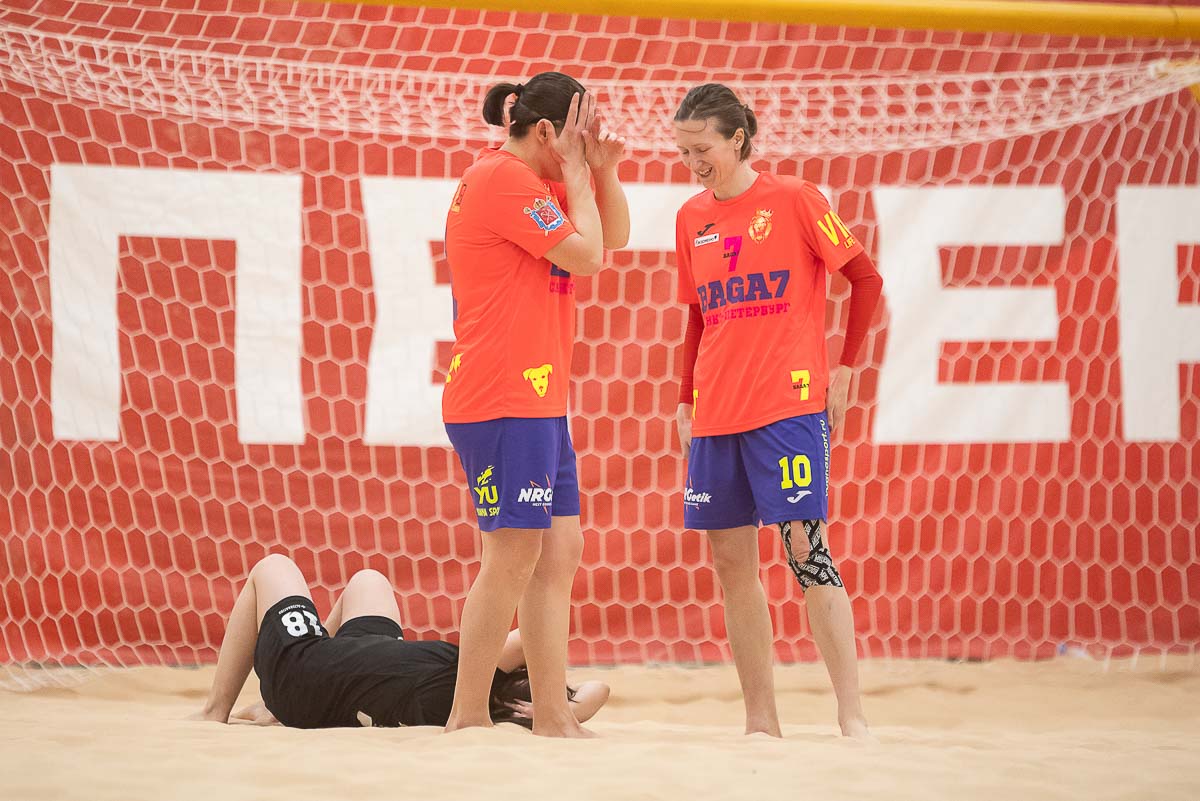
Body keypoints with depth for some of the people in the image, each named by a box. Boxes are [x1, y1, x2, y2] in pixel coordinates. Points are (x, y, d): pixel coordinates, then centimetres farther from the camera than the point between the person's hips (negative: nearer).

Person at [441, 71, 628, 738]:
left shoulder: (528, 180, 19)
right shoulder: (503, 178, -12)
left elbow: (613, 237, 23)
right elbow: (587, 257, -13)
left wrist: (602, 170, 7)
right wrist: (575, 171, -4)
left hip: (537, 397, 11)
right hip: (503, 400, -11)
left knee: (558, 551, 8)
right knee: (514, 555, -10)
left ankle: (552, 716, 8)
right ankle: (467, 719, -6)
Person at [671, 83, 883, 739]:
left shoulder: (793, 200, -4)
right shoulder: (691, 218, 12)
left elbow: (866, 279, 0)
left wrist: (842, 369, -3)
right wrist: (685, 401, 14)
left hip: (788, 406, -6)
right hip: (715, 415, 6)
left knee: (806, 549, -11)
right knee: (731, 562, 4)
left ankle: (852, 716, -8)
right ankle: (761, 721, 9)